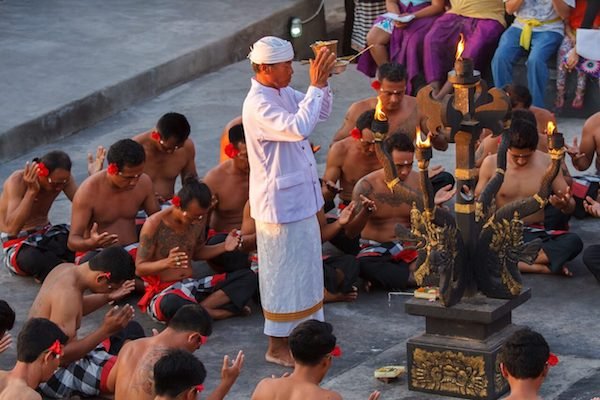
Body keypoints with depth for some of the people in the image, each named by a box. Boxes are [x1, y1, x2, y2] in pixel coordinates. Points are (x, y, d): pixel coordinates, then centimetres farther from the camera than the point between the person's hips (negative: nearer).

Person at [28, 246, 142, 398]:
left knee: (131, 329, 20)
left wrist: (107, 297, 7)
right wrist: (105, 330, -32)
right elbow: (61, 356, -32)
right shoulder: (67, 294, -30)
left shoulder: (66, 268, -2)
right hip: (53, 376, -10)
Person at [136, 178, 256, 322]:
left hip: (192, 286, 7)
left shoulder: (199, 220, 4)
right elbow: (139, 268, -13)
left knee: (248, 277, -8)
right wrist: (166, 263, -33)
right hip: (163, 292, -7)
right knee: (171, 304, -45)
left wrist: (224, 247, 2)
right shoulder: (155, 224, -14)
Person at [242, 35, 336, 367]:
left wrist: (322, 81, -3)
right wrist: (315, 85, -30)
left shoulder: (284, 93, 5)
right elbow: (299, 127, -38)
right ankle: (277, 346, 13)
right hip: (280, 203, -9)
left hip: (300, 199, 10)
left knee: (302, 268, 19)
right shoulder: (258, 105, -24)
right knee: (283, 273, 1)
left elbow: (321, 113, 14)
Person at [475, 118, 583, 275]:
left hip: (535, 233, 1)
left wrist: (565, 205, -20)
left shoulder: (548, 163, 0)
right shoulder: (491, 163, -1)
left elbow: (570, 206, 5)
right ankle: (541, 267, -31)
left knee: (574, 242, -30)